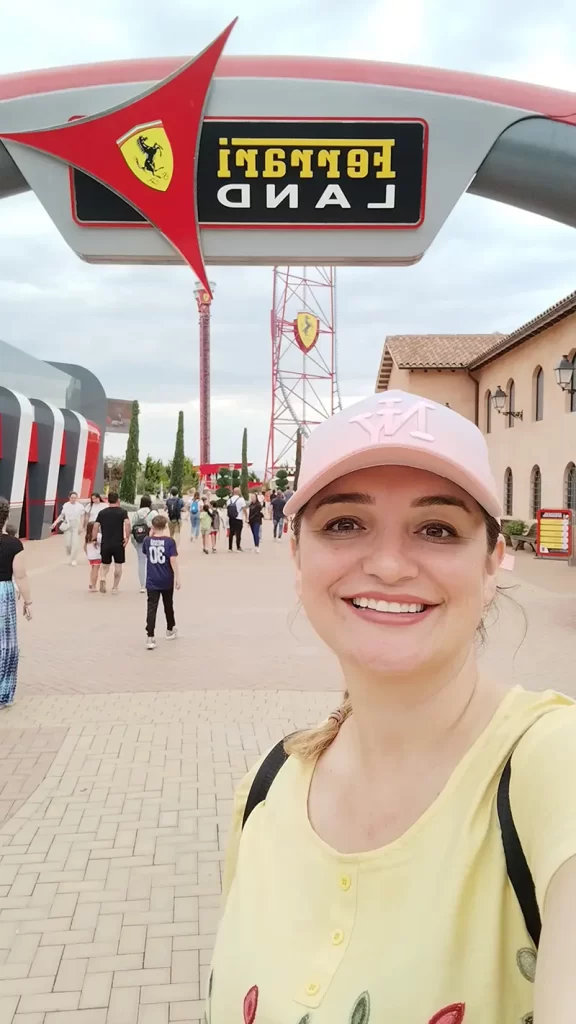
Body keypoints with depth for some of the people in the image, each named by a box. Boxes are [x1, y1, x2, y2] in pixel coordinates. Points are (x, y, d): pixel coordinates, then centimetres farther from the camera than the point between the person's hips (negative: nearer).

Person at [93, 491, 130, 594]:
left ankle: (103, 578, -10)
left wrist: (94, 539, 9)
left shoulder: (102, 512, 6)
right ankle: (115, 588, 12)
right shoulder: (122, 512, -2)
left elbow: (96, 526, 0)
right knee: (118, 565, 11)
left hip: (105, 543, 2)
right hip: (118, 543, -2)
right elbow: (127, 523, -19)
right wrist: (127, 537, -13)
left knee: (105, 564, 18)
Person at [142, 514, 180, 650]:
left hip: (152, 581, 1)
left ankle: (150, 638, -14)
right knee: (168, 605, 19)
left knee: (151, 608, -4)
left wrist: (151, 535, 15)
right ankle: (170, 630, 38)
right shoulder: (170, 541, -10)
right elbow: (173, 560, -14)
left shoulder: (147, 541, -1)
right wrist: (177, 577, -9)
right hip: (167, 580, -1)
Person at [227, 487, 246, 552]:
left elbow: (227, 509, 10)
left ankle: (230, 547, 12)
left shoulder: (229, 500, 7)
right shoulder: (241, 499, -8)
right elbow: (244, 509, -9)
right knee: (238, 533, -1)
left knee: (231, 533, 10)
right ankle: (238, 547, 0)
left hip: (231, 519, 5)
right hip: (239, 519, -5)